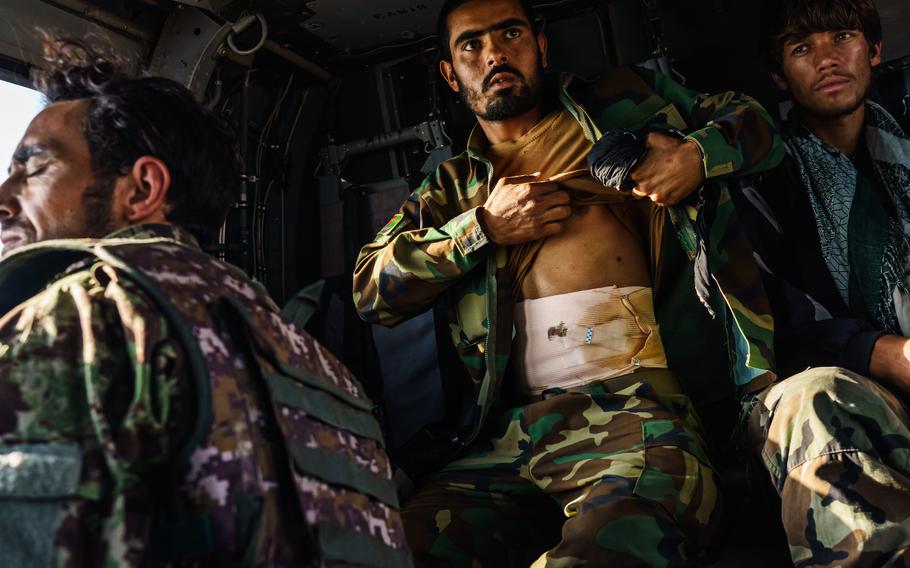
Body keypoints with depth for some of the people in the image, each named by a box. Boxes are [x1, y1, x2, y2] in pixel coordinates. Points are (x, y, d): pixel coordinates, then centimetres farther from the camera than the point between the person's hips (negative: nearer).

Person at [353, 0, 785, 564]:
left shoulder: (618, 104, 21)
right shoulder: (454, 188, 25)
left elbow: (755, 124, 26)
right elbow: (371, 289, 14)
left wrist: (697, 155, 3)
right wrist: (483, 227, 4)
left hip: (634, 407, -2)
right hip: (509, 429, 3)